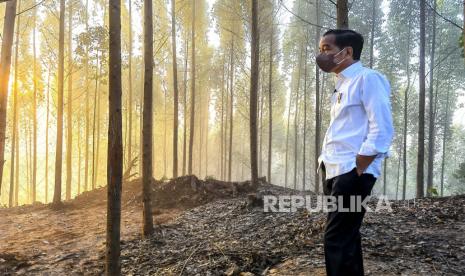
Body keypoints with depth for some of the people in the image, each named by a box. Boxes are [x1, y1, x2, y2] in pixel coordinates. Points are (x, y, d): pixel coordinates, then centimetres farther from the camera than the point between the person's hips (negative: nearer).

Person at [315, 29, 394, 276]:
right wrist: (326, 165, 14)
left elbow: (382, 131, -17)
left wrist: (356, 170, -17)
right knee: (346, 238, 15)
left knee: (337, 241, -7)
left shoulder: (367, 78, -9)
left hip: (351, 173, -9)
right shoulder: (342, 85, 19)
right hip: (334, 171, 9)